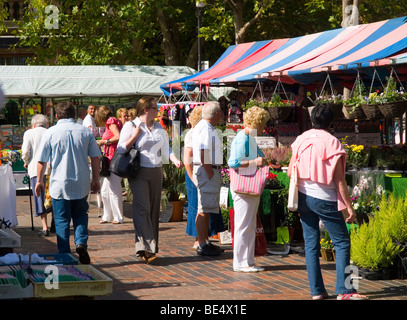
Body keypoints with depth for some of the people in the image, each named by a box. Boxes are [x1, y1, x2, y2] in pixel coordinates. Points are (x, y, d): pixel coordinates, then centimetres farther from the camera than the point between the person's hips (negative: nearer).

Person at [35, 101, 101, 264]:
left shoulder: (50, 133, -4)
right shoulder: (86, 132, 2)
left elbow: (41, 161, -1)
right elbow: (95, 157, 5)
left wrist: (39, 181, 11)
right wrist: (96, 180, 15)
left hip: (59, 185, -2)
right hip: (81, 185, 2)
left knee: (61, 220, 6)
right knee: (80, 214, 19)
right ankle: (81, 242, -4)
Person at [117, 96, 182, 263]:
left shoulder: (159, 128, 16)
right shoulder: (131, 126, -1)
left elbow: (166, 149, 15)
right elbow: (121, 149, -4)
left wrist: (175, 160, -3)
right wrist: (135, 135, -13)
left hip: (156, 173, 6)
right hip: (138, 173, -6)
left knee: (154, 210, 6)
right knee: (142, 209, -16)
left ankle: (151, 248, 13)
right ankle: (146, 248, -22)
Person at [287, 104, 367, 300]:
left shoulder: (301, 140, 1)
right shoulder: (332, 143, -11)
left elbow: (290, 172, 6)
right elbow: (339, 181, -12)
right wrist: (349, 207, -7)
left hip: (303, 197, 5)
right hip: (325, 200, -5)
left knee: (311, 243, 9)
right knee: (342, 242, 3)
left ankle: (316, 291, 8)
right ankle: (344, 290, -3)